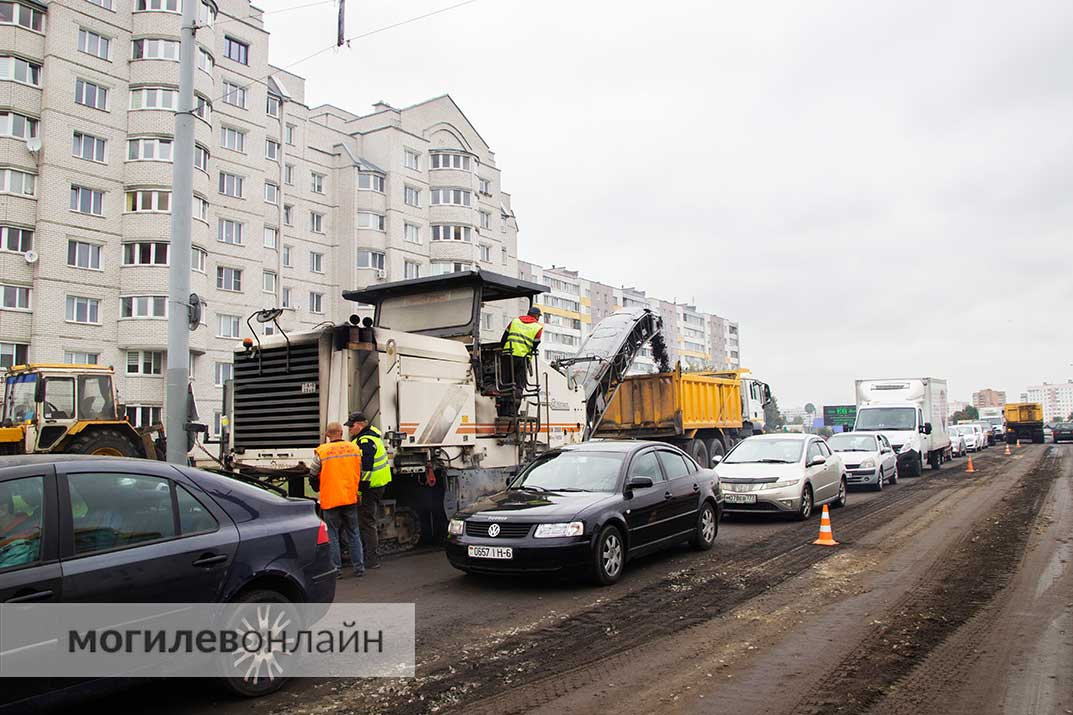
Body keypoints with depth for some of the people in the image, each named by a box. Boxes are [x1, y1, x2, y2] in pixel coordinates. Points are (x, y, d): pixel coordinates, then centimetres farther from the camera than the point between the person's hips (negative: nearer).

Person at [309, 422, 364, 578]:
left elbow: (313, 476, 0)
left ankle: (336, 568, 8)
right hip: (351, 499, 3)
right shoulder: (354, 449, 4)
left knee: (332, 535, 7)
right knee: (353, 534, 12)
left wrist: (318, 489, 21)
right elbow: (360, 473, 13)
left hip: (330, 500, -3)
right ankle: (359, 567, 13)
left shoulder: (322, 451, -7)